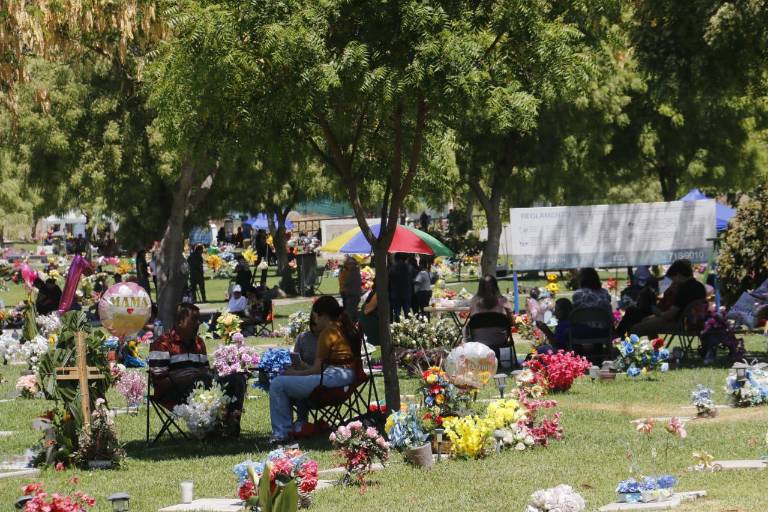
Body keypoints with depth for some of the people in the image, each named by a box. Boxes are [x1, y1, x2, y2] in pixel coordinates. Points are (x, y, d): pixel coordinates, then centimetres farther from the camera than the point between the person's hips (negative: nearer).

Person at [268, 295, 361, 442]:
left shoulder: (328, 332, -13)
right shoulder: (348, 329, 14)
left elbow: (317, 369, -13)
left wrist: (294, 373, 3)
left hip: (333, 379, -10)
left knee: (277, 385, -7)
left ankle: (281, 433, -2)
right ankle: (300, 424, 29)